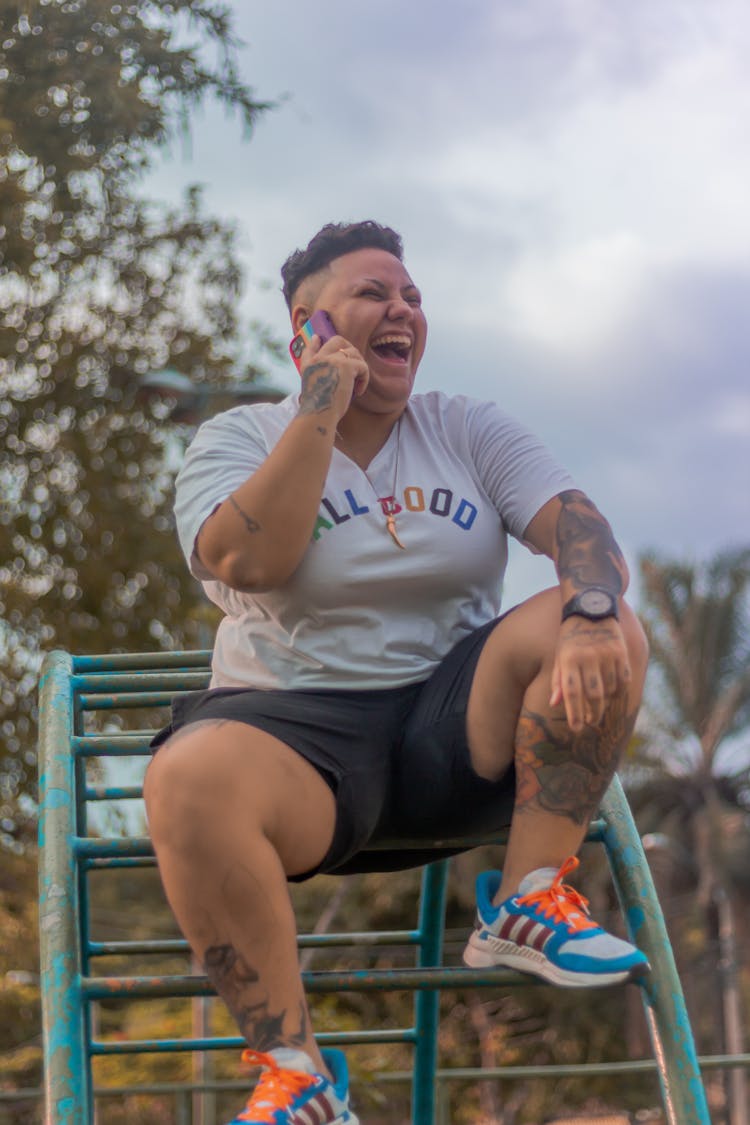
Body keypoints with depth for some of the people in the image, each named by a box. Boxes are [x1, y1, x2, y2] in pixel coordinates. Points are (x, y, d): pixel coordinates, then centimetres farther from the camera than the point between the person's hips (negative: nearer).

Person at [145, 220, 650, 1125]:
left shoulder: (468, 431, 12)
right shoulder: (239, 440, 5)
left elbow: (576, 524, -4)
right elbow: (245, 560, -16)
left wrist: (591, 615, -27)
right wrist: (321, 409, -12)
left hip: (455, 718, 3)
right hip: (299, 726, -2)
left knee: (602, 627, -23)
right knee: (189, 780, -36)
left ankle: (528, 902, -15)